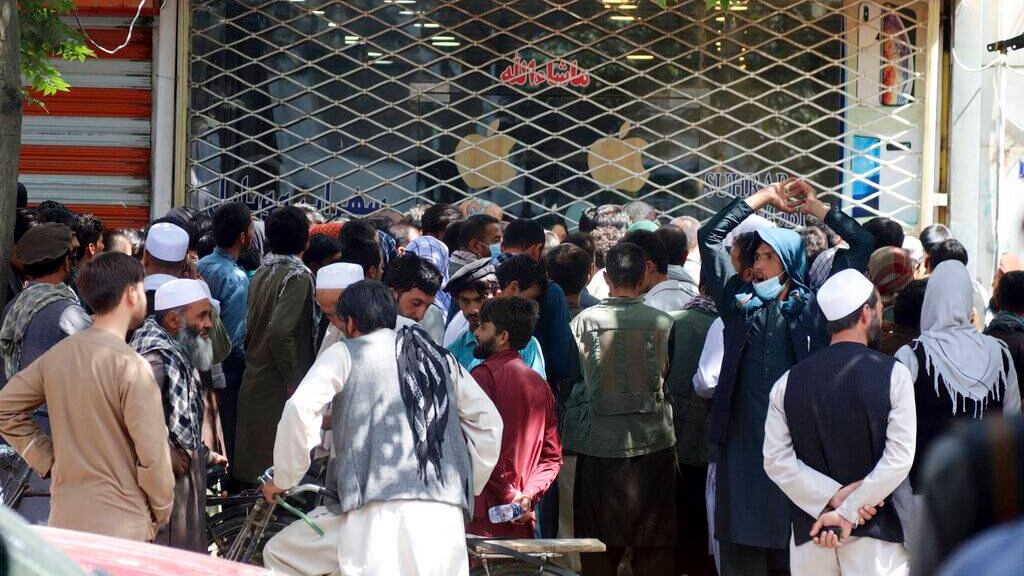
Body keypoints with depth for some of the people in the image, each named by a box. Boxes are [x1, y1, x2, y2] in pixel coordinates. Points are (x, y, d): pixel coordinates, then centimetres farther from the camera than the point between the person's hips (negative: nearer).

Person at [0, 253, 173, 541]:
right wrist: (160, 513, -1)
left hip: (63, 519, 7)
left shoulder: (57, 354, 6)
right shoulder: (130, 365, -14)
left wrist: (48, 460, 12)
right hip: (119, 528, -6)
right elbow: (152, 452, -15)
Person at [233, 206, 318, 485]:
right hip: (278, 388, -8)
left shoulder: (262, 273, 8)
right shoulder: (297, 275, -15)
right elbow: (280, 332, -24)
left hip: (254, 377, 8)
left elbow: (250, 326, 12)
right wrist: (293, 380, -16)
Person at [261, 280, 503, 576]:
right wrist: (467, 488, 33)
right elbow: (489, 422, 25)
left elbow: (300, 410, -5)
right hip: (445, 518, 5)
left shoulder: (345, 354, 10)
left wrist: (282, 481, 6)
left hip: (379, 510, -5)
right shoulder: (439, 358, 24)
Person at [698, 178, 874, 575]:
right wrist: (764, 197, 17)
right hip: (743, 442, 2)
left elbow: (862, 245, 6)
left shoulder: (813, 305, 7)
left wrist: (815, 208, 12)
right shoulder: (739, 300, 14)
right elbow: (709, 237, 16)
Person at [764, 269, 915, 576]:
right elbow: (899, 459, -13)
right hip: (875, 533, -3)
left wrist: (833, 496, -8)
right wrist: (848, 512, -11)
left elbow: (776, 461, -3)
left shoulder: (788, 382, 4)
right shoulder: (893, 375, -6)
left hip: (810, 538, 3)